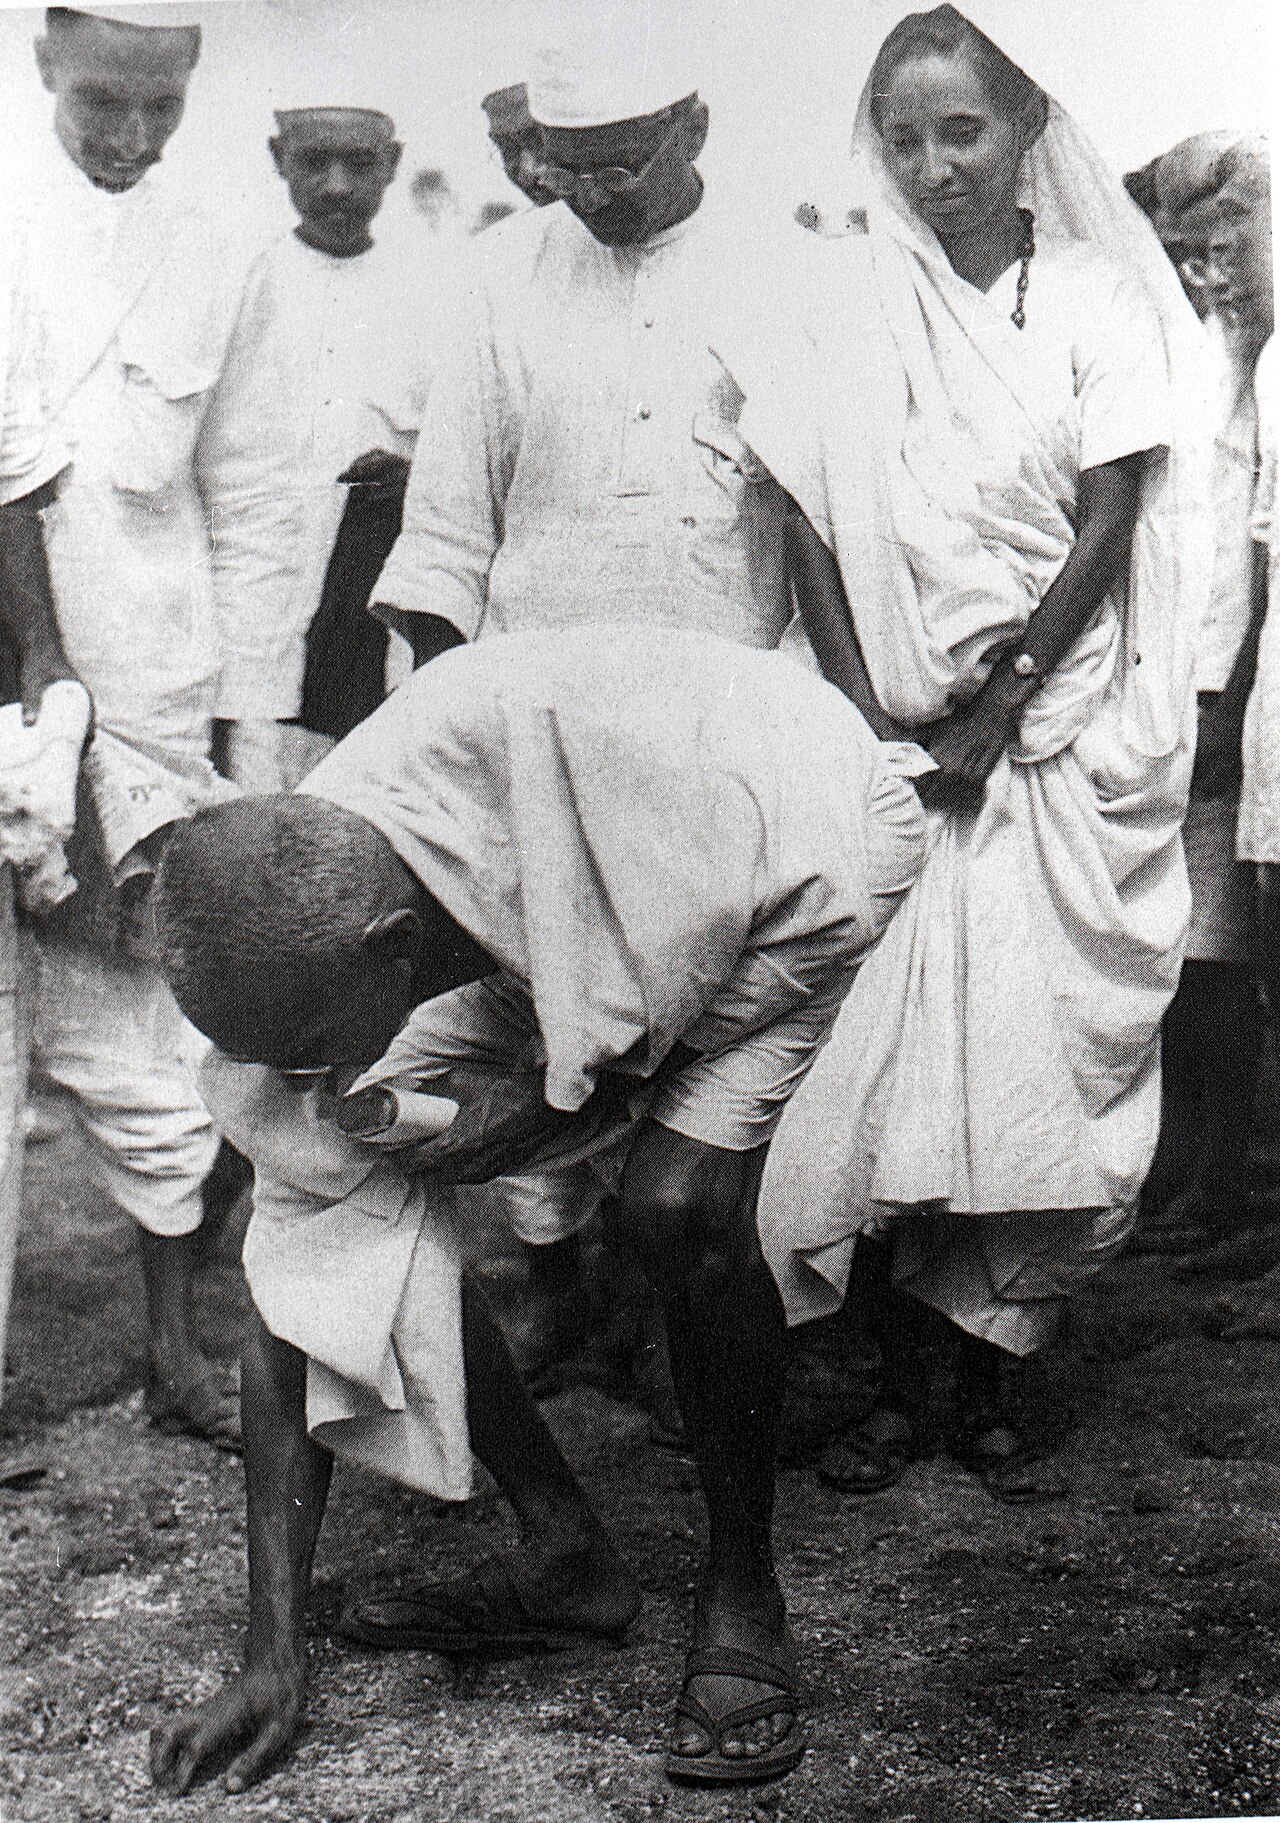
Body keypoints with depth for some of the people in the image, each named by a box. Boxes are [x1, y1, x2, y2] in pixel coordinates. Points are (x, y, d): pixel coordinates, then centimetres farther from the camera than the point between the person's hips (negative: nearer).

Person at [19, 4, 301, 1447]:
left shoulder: (205, 266, 9)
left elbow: (249, 514, 12)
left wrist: (251, 743, 9)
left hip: (139, 714, 1)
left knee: (143, 1065, 5)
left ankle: (175, 1351, 21)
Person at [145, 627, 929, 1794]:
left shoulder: (534, 731, -42)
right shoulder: (295, 954, -22)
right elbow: (298, 1288, -17)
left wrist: (540, 1105, -29)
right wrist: (275, 1658, -15)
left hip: (788, 872, -5)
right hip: (544, 941, 5)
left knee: (677, 1203, -29)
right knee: (356, 1205, -10)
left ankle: (744, 1597, -5)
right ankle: (568, 1554, 6)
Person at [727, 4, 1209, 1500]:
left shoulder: (1098, 297, 5)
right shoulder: (844, 300, 6)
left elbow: (1107, 532, -1)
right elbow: (809, 529, 2)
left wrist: (997, 713, -10)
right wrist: (867, 722, -7)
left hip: (1063, 738, 0)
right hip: (890, 736, 1)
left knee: (1036, 1053, -2)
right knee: (883, 1053, -4)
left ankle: (983, 1385, 10)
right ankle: (896, 1380, 9)